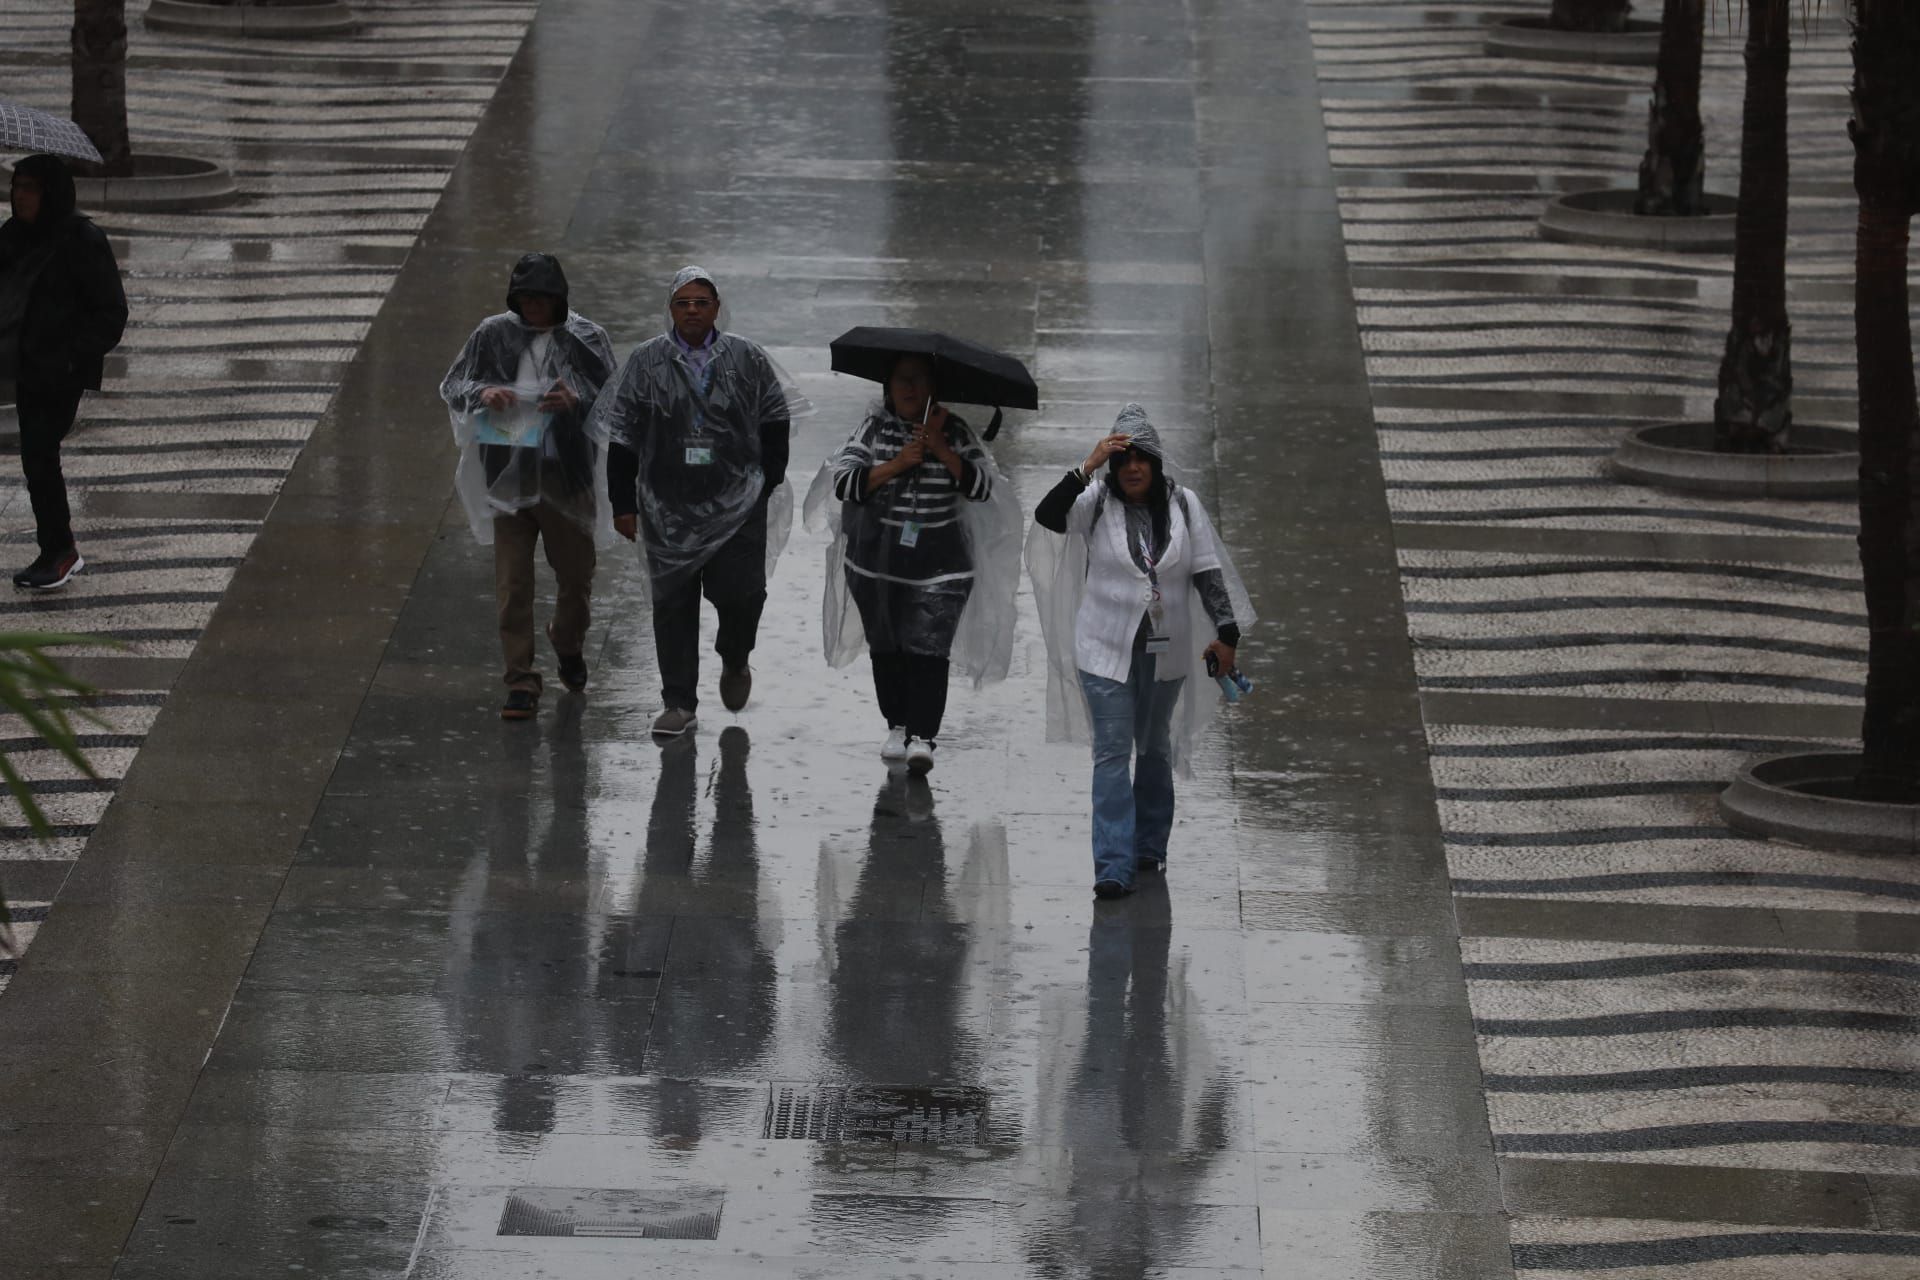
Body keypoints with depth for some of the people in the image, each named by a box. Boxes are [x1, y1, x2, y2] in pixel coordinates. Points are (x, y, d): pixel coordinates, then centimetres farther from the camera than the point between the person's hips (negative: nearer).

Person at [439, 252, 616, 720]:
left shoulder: (586, 339, -3)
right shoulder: (494, 335, 0)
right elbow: (451, 387, 5)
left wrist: (577, 402, -25)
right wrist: (482, 393, -17)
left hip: (566, 479, 0)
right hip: (510, 478, 0)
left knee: (575, 576, 14)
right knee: (512, 584, -2)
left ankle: (569, 643, 44)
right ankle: (521, 680, 4)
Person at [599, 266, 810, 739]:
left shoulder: (747, 360, 1)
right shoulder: (646, 362, 1)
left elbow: (774, 425, 9)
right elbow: (622, 437, 4)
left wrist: (768, 487, 2)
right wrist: (623, 504, 2)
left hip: (737, 505, -1)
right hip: (668, 508, 1)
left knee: (740, 592, -6)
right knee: (672, 602, 3)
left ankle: (734, 661, 28)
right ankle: (678, 703, 13)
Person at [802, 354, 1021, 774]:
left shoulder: (954, 432, 2)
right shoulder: (873, 429, 2)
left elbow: (981, 487, -8)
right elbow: (844, 483, -7)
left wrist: (940, 448, -16)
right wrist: (897, 464, -16)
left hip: (938, 563, -2)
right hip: (877, 560, 2)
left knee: (928, 649, -11)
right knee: (886, 648, 8)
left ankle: (922, 736, -13)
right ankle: (897, 727, 23)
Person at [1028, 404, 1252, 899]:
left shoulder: (1183, 505, -1)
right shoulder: (1096, 502, -7)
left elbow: (1208, 572, 3)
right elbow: (1048, 516, -25)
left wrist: (1226, 633, -2)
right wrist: (1087, 468, -31)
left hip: (1166, 653, 3)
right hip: (1106, 650, -3)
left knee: (1155, 750, 17)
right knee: (1112, 754, -8)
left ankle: (1150, 849, 32)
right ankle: (1114, 867, -12)